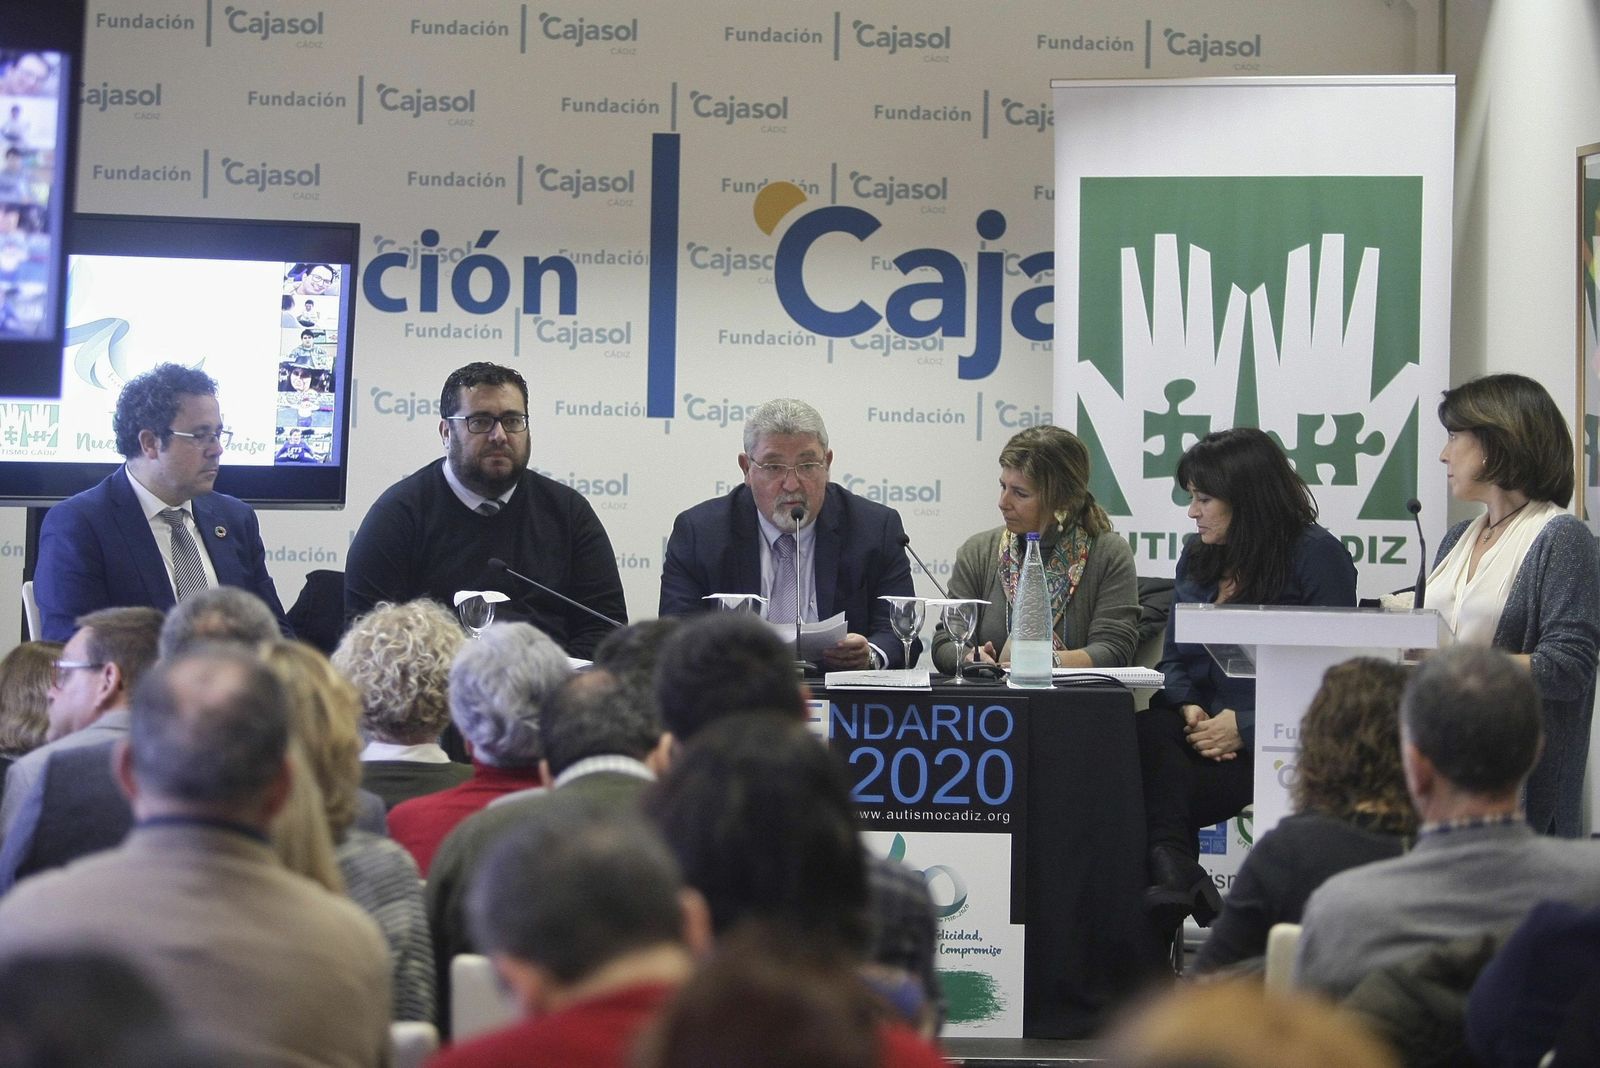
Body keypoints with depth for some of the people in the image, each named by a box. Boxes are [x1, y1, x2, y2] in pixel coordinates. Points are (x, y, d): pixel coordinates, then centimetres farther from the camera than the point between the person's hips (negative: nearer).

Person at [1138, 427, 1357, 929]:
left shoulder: (1316, 556, -2)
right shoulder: (1196, 557, 18)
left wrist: (1245, 728, -16)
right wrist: (1189, 710, -2)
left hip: (1277, 740, -6)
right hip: (1202, 728, 6)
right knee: (1145, 736, -32)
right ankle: (1175, 874, -38)